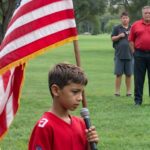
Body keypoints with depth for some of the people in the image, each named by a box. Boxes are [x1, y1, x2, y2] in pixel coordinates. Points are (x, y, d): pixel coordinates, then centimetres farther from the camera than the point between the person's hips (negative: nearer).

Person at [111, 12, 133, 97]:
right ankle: (117, 91, 4)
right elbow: (113, 39, 6)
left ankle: (129, 91, 11)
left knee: (129, 74, 5)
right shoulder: (117, 28, 7)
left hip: (129, 54, 1)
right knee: (118, 74, 0)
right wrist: (119, 36, -11)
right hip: (119, 54, -1)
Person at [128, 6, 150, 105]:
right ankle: (138, 100, 11)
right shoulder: (136, 25, 5)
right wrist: (134, 52, 2)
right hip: (139, 54, 0)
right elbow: (131, 40, 9)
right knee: (139, 78, 4)